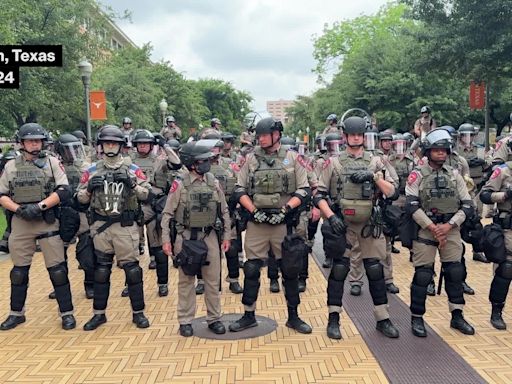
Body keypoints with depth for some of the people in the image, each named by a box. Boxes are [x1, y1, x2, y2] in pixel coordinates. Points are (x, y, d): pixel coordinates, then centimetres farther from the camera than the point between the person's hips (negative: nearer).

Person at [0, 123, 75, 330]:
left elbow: (63, 191, -7)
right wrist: (19, 209, -10)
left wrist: (39, 206, -16)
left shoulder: (52, 162, 2)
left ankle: (66, 313, 9)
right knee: (19, 270, 13)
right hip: (20, 222, 3)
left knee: (57, 269, -1)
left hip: (48, 222, -3)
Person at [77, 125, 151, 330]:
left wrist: (131, 183, -17)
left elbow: (145, 194, -2)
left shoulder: (132, 169, 3)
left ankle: (138, 312, 13)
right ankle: (99, 313, 23)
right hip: (100, 226, 2)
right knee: (101, 270, 10)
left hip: (126, 226, -2)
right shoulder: (92, 170, 7)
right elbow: (80, 198, 8)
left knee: (132, 268, 1)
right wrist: (89, 188, -12)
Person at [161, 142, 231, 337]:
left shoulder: (214, 183, 3)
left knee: (213, 281, 9)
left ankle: (214, 319, 22)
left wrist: (226, 236, 6)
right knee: (186, 281, 7)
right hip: (186, 238, -3)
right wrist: (166, 240, -8)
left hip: (210, 237, 3)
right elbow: (167, 214, -4)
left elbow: (224, 212, 9)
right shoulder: (180, 185, -7)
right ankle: (185, 321, 18)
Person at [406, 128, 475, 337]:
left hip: (451, 230, 4)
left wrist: (449, 225, -11)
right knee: (422, 275, -1)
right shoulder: (417, 175, -4)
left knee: (455, 272, 7)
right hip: (425, 229, -4)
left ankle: (457, 316, 23)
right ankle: (416, 318, 12)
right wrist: (433, 228, -15)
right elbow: (412, 206, -13)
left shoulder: (454, 175, 7)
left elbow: (467, 206, 3)